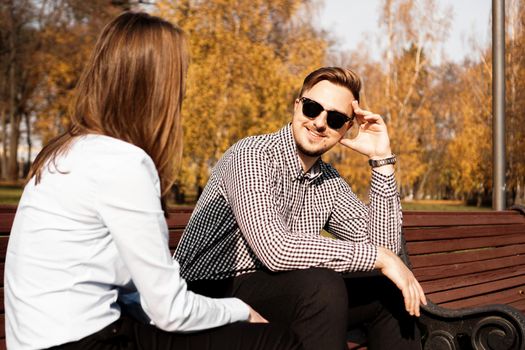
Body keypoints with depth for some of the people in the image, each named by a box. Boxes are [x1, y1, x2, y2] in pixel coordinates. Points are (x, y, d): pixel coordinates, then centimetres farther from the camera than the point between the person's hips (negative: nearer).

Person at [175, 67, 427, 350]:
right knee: (322, 286, -31)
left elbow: (384, 244, 2)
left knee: (390, 293, 3)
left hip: (275, 294, 8)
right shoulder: (253, 155, -19)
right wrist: (379, 257, -23)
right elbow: (276, 250, -32)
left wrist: (382, 159, -4)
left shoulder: (328, 181, 6)